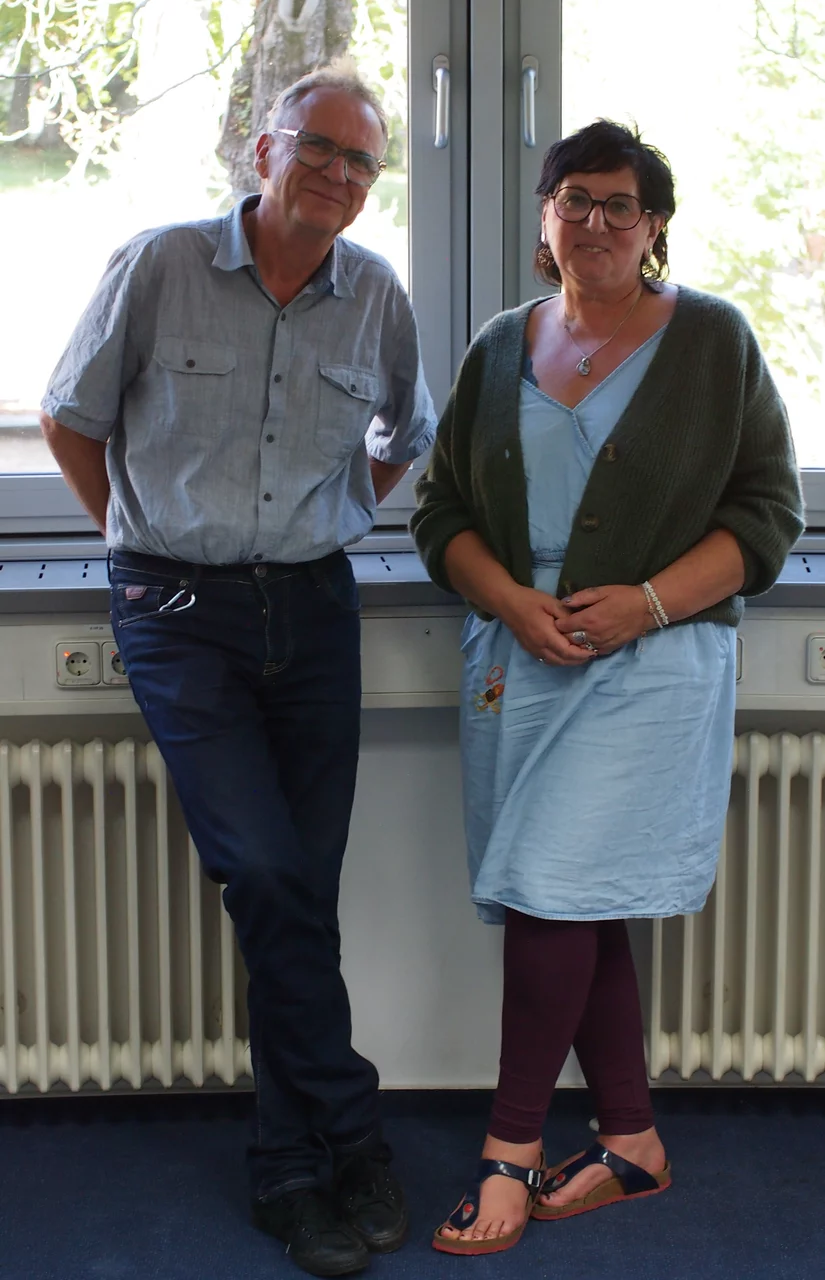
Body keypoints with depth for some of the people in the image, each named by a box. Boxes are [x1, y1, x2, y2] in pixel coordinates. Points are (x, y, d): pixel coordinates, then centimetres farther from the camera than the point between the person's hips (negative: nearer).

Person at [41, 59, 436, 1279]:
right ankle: (352, 1137, 2)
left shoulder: (377, 295, 5)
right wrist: (145, 546, 8)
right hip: (180, 613, -3)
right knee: (265, 872, -14)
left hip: (313, 606, 3)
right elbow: (71, 418, 6)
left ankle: (294, 1174, 16)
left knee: (301, 888, 3)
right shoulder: (159, 266, -4)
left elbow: (407, 434, 24)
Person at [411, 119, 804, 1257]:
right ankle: (633, 1142, 20)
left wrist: (648, 601, -13)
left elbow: (768, 509, -1)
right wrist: (513, 602, -7)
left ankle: (514, 1149, 0)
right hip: (516, 657, 4)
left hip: (654, 663, -4)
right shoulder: (501, 349, 12)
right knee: (583, 916, 7)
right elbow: (443, 507, 11)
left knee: (556, 896, -11)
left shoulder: (714, 340, 2)